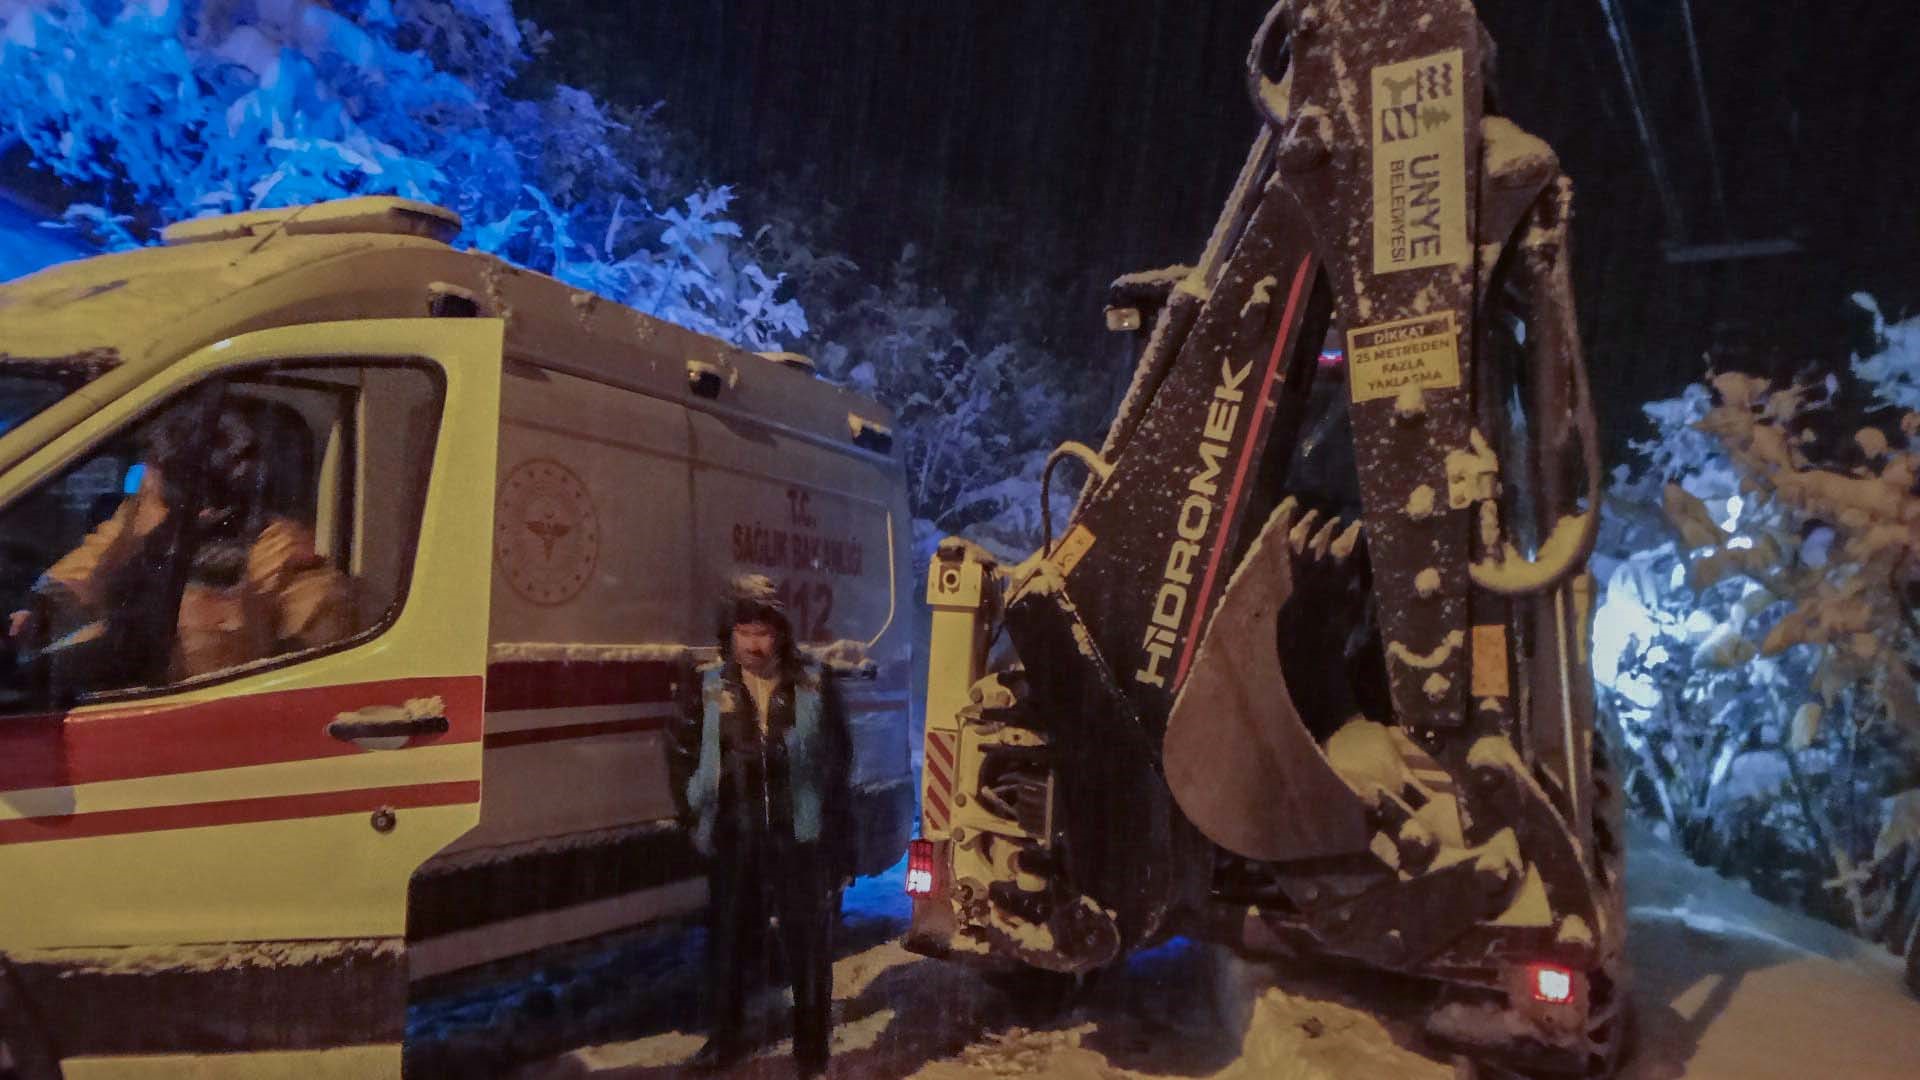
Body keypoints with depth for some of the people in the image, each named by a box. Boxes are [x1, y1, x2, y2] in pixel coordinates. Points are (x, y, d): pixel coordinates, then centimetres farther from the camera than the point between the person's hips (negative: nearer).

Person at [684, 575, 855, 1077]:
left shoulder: (813, 685, -4)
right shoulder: (711, 687, 0)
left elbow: (838, 757, -1)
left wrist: (838, 828, -3)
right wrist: (696, 809, 6)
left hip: (800, 834, -2)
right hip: (733, 834, 2)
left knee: (807, 940, 7)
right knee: (728, 935, 13)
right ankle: (727, 1035, 32)